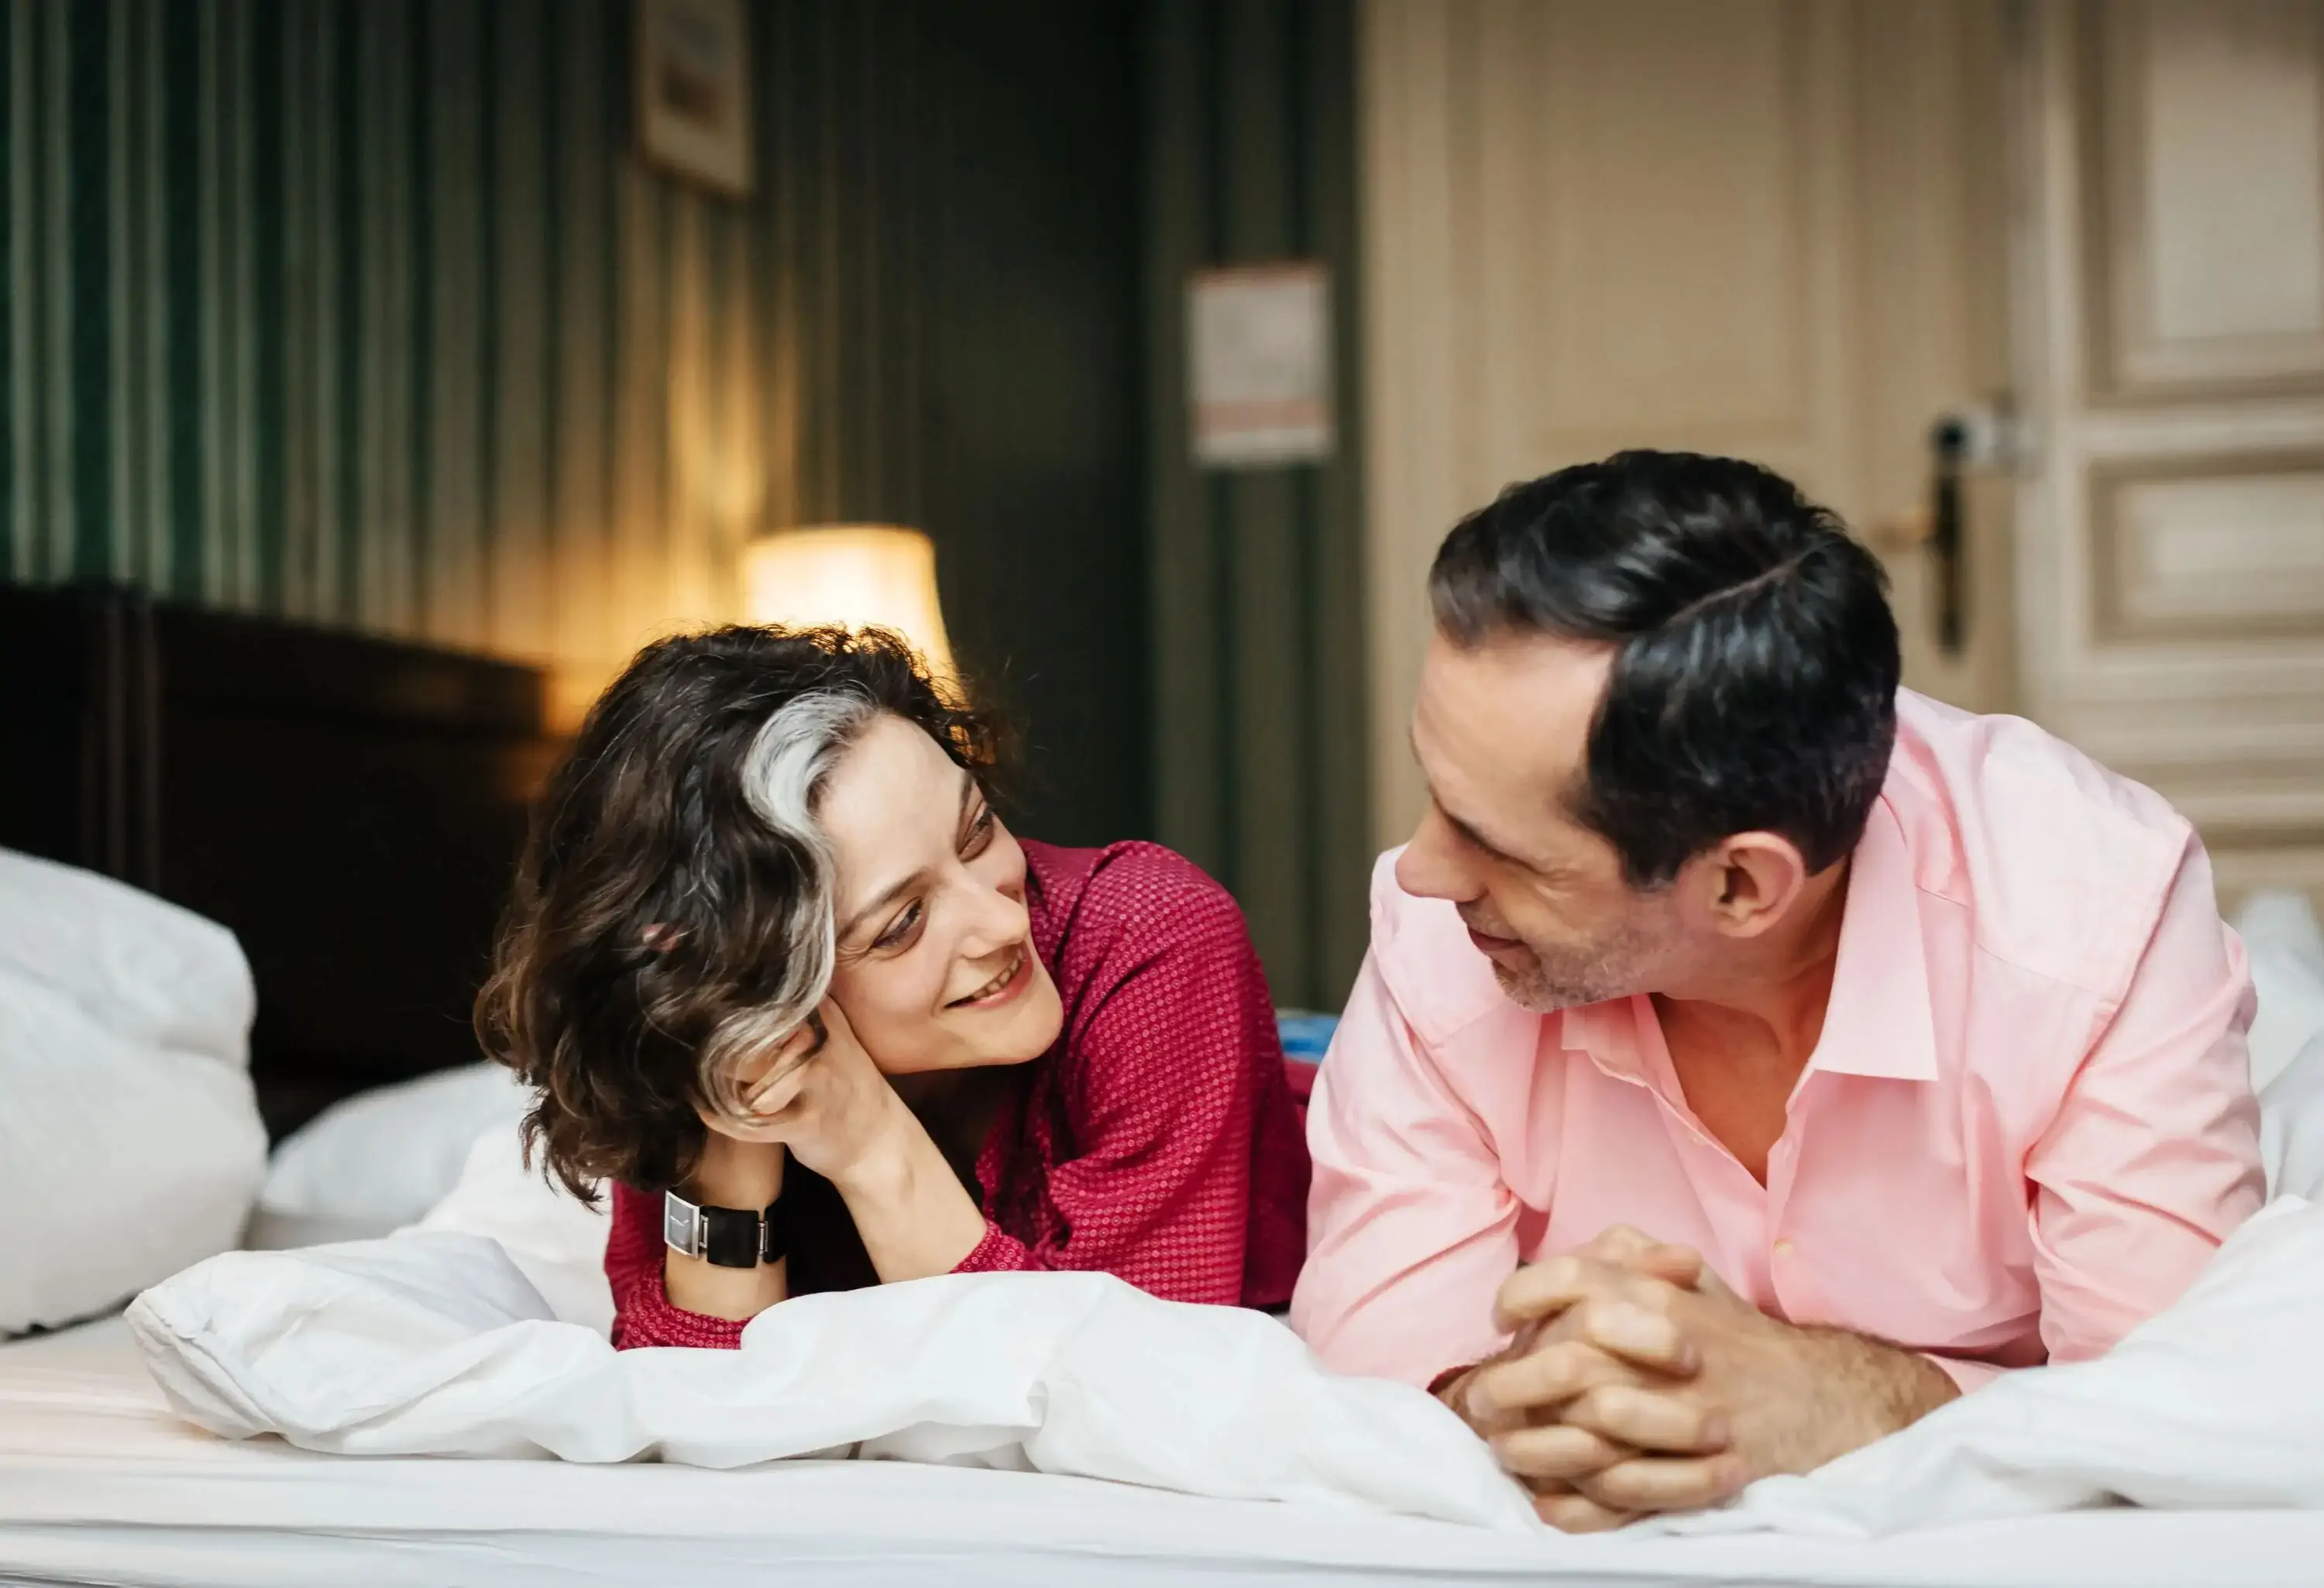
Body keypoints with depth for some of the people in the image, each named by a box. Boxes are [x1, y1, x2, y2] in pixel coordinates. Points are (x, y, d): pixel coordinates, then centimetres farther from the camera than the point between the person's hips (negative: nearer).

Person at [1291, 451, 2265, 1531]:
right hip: (1606, 1558, 2)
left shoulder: (2100, 914, -22)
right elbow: (1372, 1335, -12)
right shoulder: (1438, 935, -15)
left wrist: (1834, 1404, -37)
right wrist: (1506, 1407, -34)